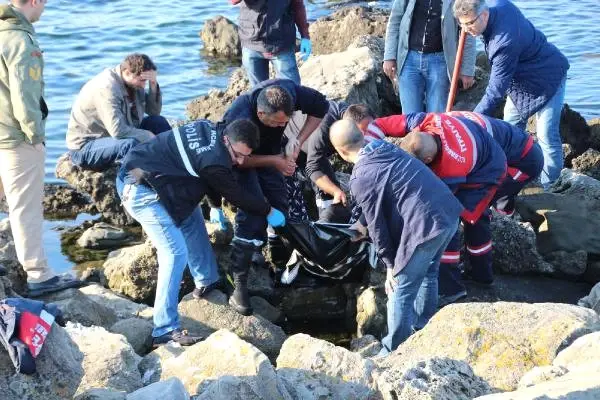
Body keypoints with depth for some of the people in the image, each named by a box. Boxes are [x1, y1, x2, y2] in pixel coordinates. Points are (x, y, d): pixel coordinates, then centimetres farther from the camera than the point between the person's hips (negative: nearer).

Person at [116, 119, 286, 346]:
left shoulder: (209, 130, 2)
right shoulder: (214, 162, -23)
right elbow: (237, 197, -8)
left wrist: (216, 205, 23)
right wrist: (269, 212, 6)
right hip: (141, 191, -11)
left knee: (192, 221, 22)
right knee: (175, 252, -15)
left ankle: (206, 283, 36)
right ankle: (165, 331, -17)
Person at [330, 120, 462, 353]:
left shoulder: (361, 178, -7)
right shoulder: (387, 148, 15)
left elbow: (377, 225, -4)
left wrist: (390, 264, 8)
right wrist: (363, 226, 37)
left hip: (425, 226, -8)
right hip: (449, 213, 9)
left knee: (400, 292, 7)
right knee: (427, 275, 28)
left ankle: (394, 353, 18)